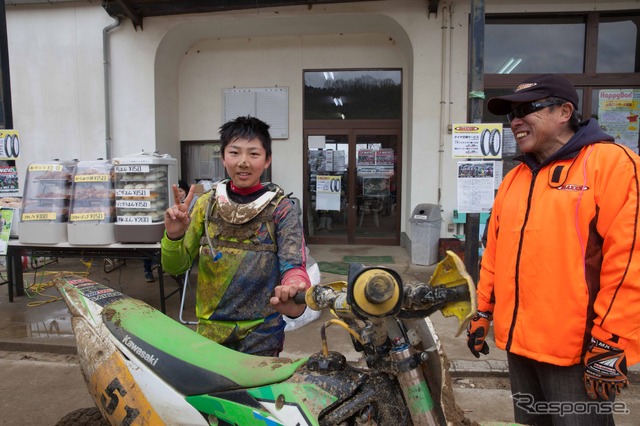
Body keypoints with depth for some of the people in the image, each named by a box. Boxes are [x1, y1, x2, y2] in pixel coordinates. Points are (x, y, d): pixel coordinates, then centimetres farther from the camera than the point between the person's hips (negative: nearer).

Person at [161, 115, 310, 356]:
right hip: (210, 328, 3)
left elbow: (294, 262, -19)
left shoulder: (280, 208, -7)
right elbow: (174, 266, 1)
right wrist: (173, 236, -20)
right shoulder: (207, 203, 1)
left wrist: (293, 289, -42)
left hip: (261, 332, -2)